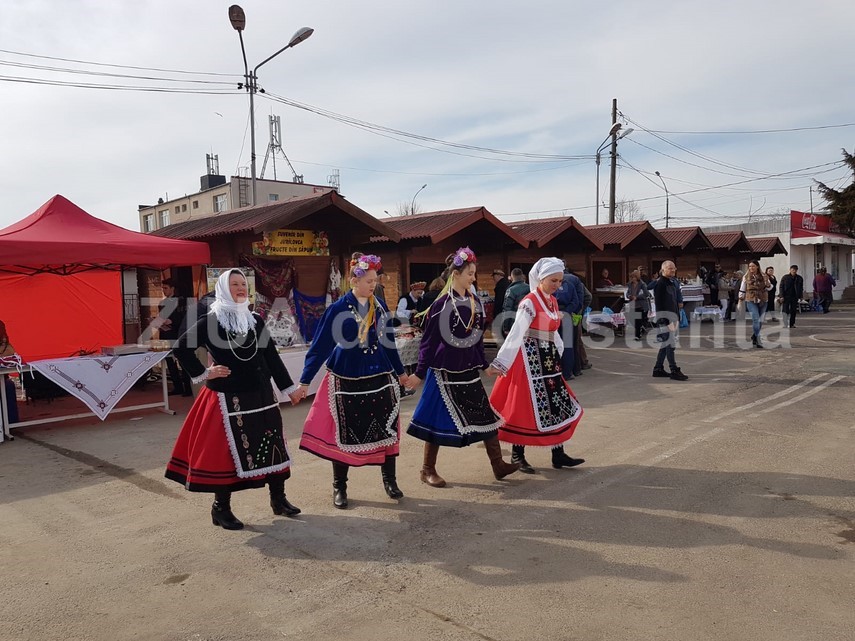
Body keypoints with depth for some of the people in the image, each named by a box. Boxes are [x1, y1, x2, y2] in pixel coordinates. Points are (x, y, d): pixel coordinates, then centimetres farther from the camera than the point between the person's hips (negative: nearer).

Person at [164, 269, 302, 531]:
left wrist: (289, 388, 11)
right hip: (227, 398, -5)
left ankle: (278, 499, 24)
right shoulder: (211, 321, -6)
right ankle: (221, 508, 17)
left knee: (273, 446, 9)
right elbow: (181, 347, -5)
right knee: (226, 450, 1)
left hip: (261, 395, 5)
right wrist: (203, 374, -7)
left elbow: (271, 357, 10)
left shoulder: (256, 320, 8)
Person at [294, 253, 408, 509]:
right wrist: (304, 382, -10)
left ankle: (389, 480, 25)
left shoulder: (379, 306, 3)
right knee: (344, 433, 6)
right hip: (347, 381, -3)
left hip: (380, 378, 4)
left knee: (387, 429, 7)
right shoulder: (338, 309, -10)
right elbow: (320, 346, -9)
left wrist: (400, 371, 19)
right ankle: (339, 487, 22)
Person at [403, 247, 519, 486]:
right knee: (439, 419, 3)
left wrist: (484, 364, 16)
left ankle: (498, 464, 18)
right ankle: (428, 470, 19)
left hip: (468, 368, 6)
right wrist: (420, 373, -8)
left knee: (486, 414, 7)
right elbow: (429, 340, -9)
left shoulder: (474, 301, 6)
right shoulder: (441, 304, -12)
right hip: (445, 370, -6)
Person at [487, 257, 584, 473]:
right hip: (530, 359, -9)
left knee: (557, 404, 9)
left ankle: (558, 455, 18)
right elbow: (515, 335, -21)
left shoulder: (553, 301, 9)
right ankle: (517, 455, 14)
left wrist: (558, 354, 14)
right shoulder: (529, 303, -16)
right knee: (526, 407, -1)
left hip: (548, 359, 9)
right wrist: (499, 364, -22)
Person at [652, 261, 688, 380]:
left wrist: (678, 316, 19)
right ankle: (674, 371, -8)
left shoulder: (673, 282, 17)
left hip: (673, 315, 10)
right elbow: (658, 302, -16)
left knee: (666, 343, 12)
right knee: (670, 342, -10)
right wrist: (661, 319, -21)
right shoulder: (660, 283, -11)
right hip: (664, 315, -10)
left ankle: (658, 369, 19)